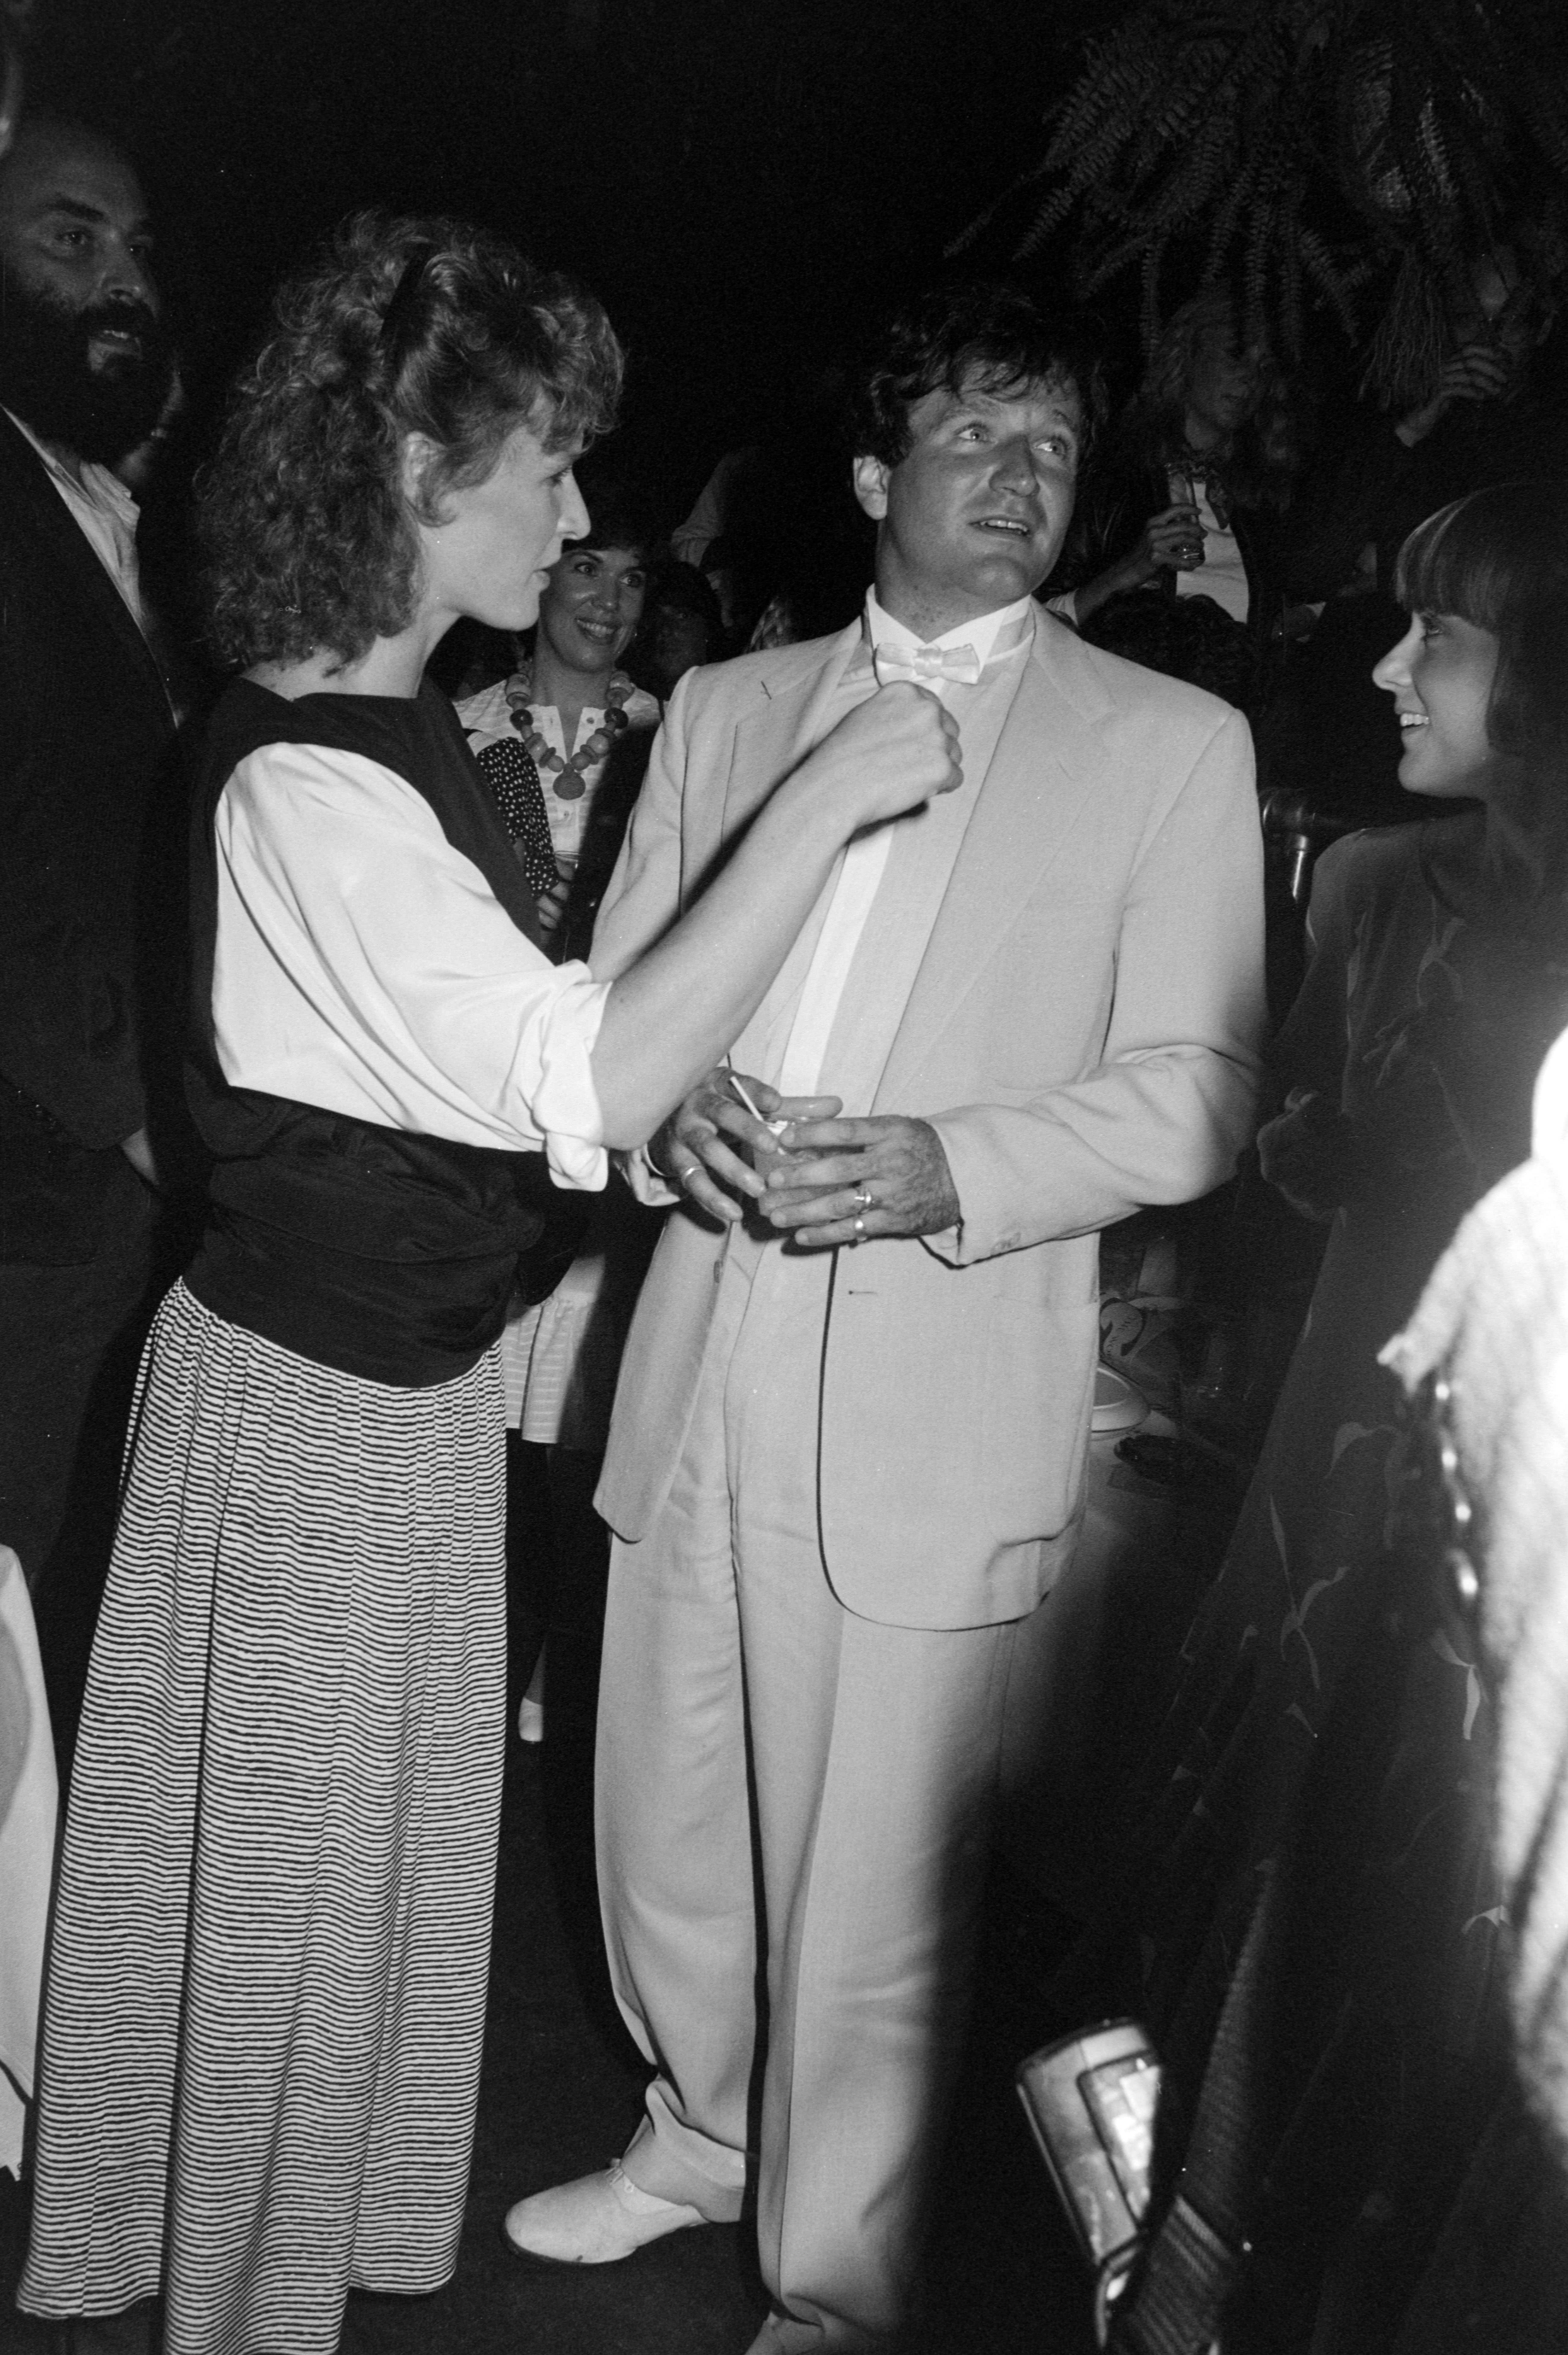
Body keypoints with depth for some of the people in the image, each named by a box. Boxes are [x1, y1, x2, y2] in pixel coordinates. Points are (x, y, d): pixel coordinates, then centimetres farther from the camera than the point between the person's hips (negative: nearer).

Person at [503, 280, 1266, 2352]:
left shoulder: (1170, 744, 2)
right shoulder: (725, 706, 13)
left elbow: (1196, 1092, -3)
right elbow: (615, 994, 13)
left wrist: (953, 1167, -19)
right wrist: (674, 1106, -9)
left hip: (940, 1410, -3)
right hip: (701, 1374, 4)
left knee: (873, 1895, 4)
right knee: (668, 1824, 16)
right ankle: (701, 2129, 44)